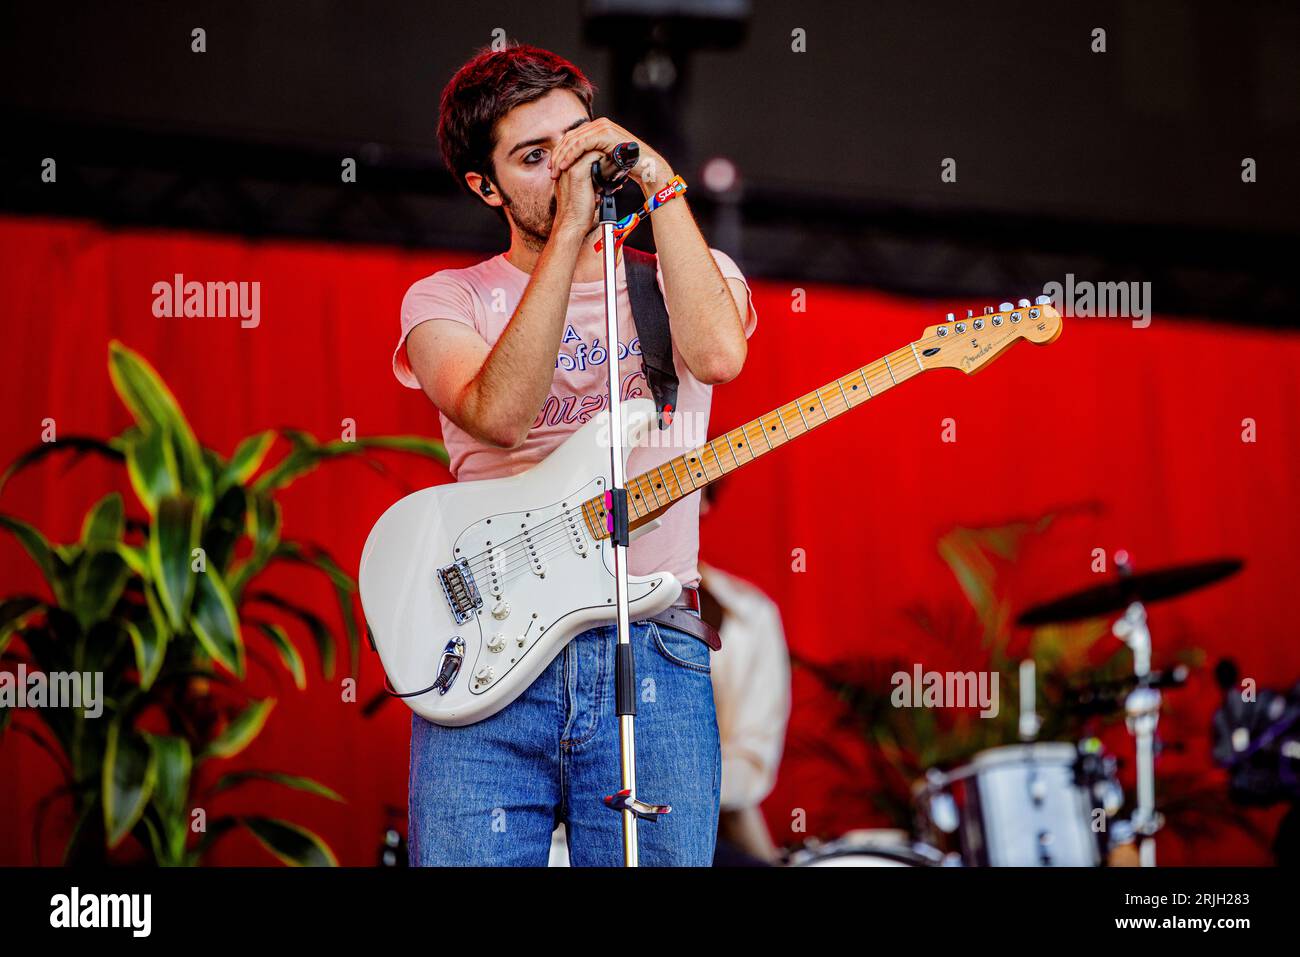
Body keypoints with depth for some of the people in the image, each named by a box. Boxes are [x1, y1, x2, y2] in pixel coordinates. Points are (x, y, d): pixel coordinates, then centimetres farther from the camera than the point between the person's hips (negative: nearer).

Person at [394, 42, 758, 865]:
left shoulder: (688, 272, 14)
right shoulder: (447, 300, 11)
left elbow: (716, 354, -12)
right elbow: (499, 414, -11)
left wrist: (658, 183, -8)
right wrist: (570, 227, -11)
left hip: (653, 657, 1)